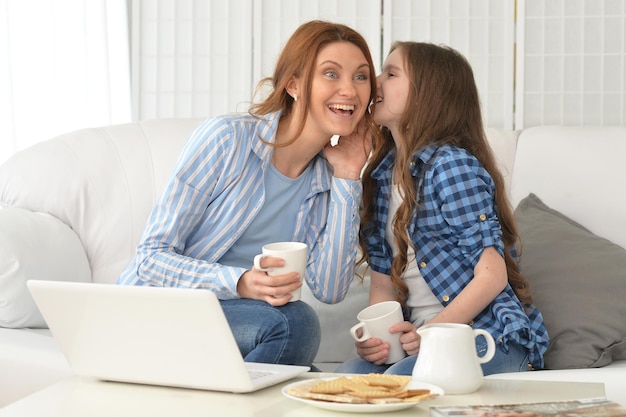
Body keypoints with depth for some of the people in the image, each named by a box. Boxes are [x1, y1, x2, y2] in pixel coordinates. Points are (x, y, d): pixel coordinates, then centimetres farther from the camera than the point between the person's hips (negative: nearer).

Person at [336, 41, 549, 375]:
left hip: (493, 336, -6)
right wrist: (372, 335, -9)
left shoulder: (451, 166, -11)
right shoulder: (382, 175, 13)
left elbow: (492, 276, -14)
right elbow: (384, 282, 11)